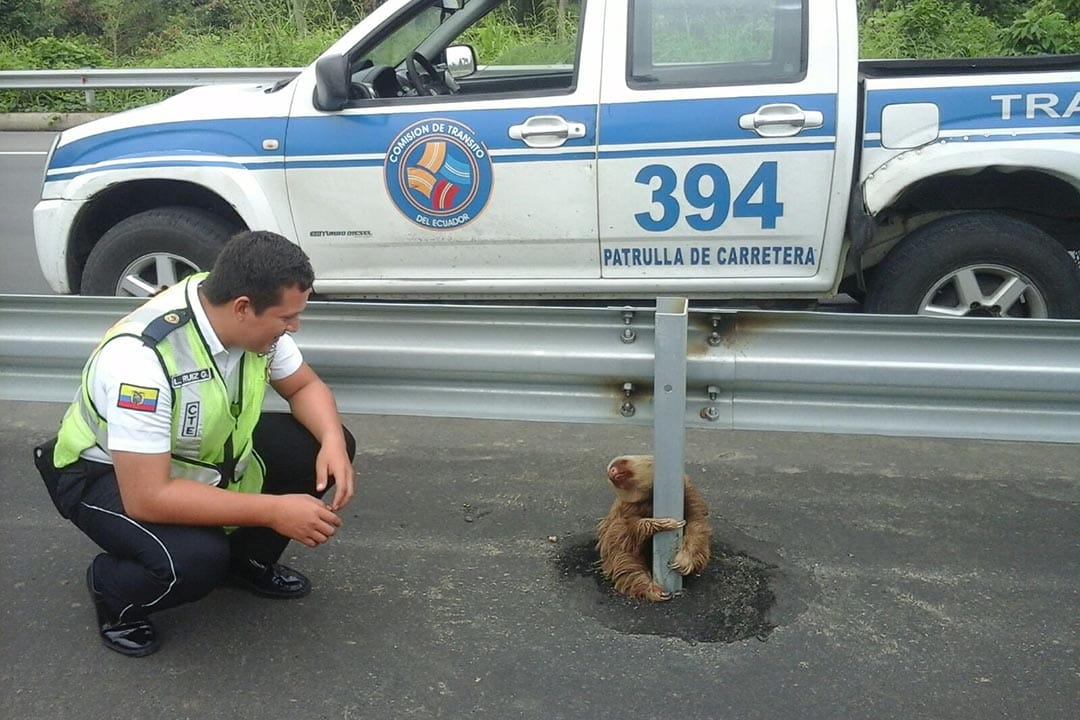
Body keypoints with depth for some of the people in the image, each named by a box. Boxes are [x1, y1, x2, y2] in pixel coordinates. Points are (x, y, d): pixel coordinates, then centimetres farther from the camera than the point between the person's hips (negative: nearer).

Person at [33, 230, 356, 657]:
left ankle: (248, 559, 12)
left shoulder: (253, 319, -17)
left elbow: (305, 386, 0)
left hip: (205, 452, 7)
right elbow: (147, 498, -37)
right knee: (194, 559, -35)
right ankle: (112, 590, 0)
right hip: (107, 473, -7)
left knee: (326, 448, -11)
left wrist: (332, 442, -22)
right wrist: (274, 511, -35)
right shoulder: (141, 358, -37)